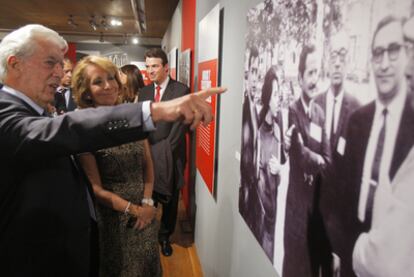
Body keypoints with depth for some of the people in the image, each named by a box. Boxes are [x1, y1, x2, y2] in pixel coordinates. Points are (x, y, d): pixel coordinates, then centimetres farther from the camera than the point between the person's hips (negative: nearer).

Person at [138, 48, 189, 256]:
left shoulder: (181, 90, -6)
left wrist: (163, 151, -13)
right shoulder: (144, 91, 8)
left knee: (170, 200, 11)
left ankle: (165, 236, 31)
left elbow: (180, 126, -11)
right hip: (147, 155, 3)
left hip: (170, 156, -3)